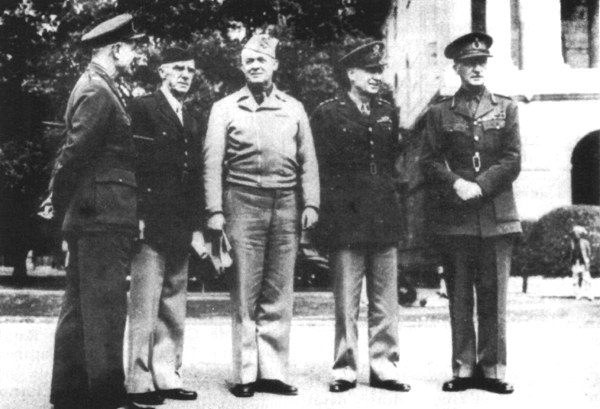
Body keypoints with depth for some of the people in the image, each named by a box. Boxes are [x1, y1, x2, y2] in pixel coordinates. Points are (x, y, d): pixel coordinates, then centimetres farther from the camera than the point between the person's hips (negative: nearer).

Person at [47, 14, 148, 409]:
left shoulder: (96, 87, 17)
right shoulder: (98, 92, -14)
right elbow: (74, 153, -20)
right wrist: (61, 201, -10)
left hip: (91, 217, 10)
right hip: (104, 217, -10)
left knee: (80, 307, 12)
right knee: (105, 308, -6)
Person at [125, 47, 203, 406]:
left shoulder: (192, 122, 20)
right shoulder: (143, 108, -2)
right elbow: (134, 164, -10)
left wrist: (197, 226, 11)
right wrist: (138, 217, -17)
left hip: (181, 230, 7)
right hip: (152, 225, -7)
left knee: (174, 309, 8)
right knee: (145, 307, -5)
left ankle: (168, 377, 14)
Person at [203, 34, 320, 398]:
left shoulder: (294, 108, 13)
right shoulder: (225, 108, 7)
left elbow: (308, 161, 10)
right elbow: (213, 163, 2)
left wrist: (311, 204, -1)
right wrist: (215, 210, -7)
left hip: (286, 205, 2)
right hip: (243, 204, -2)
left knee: (279, 295, 4)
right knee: (245, 295, -1)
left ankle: (274, 371, 10)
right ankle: (246, 374, 5)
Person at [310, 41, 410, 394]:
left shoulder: (388, 113, 15)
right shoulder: (327, 114, 1)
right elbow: (321, 167, -1)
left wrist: (388, 196, 11)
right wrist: (329, 212, -4)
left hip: (385, 217, 4)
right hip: (346, 220, -4)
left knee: (385, 301, 6)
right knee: (346, 302, 1)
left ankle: (384, 367, 13)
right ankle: (345, 369, 9)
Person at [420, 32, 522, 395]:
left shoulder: (506, 108, 10)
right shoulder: (440, 112, 9)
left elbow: (513, 161, 2)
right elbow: (430, 161, 4)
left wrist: (479, 187, -10)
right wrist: (456, 184, -13)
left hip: (497, 213, 0)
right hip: (455, 215, 0)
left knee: (494, 295, 0)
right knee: (459, 296, 3)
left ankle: (492, 369, 7)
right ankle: (463, 368, 9)